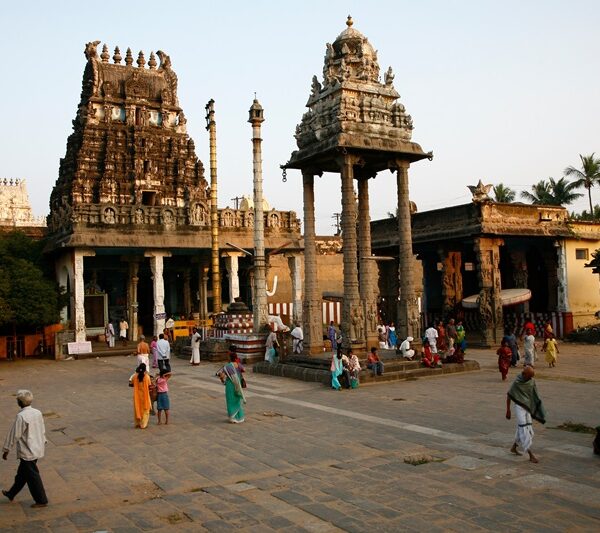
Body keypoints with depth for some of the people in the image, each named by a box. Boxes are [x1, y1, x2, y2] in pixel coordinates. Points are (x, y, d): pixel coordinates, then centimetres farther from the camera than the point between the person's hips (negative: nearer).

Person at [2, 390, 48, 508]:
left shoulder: (21, 416, -22)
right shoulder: (38, 413, 0)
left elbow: (14, 435, -17)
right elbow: (43, 431, 10)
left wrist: (6, 450, -5)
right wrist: (42, 443, 24)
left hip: (27, 452, -8)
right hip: (37, 449, 8)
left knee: (32, 477, 5)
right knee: (22, 473, 23)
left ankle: (41, 501, 13)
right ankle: (11, 494, 40)